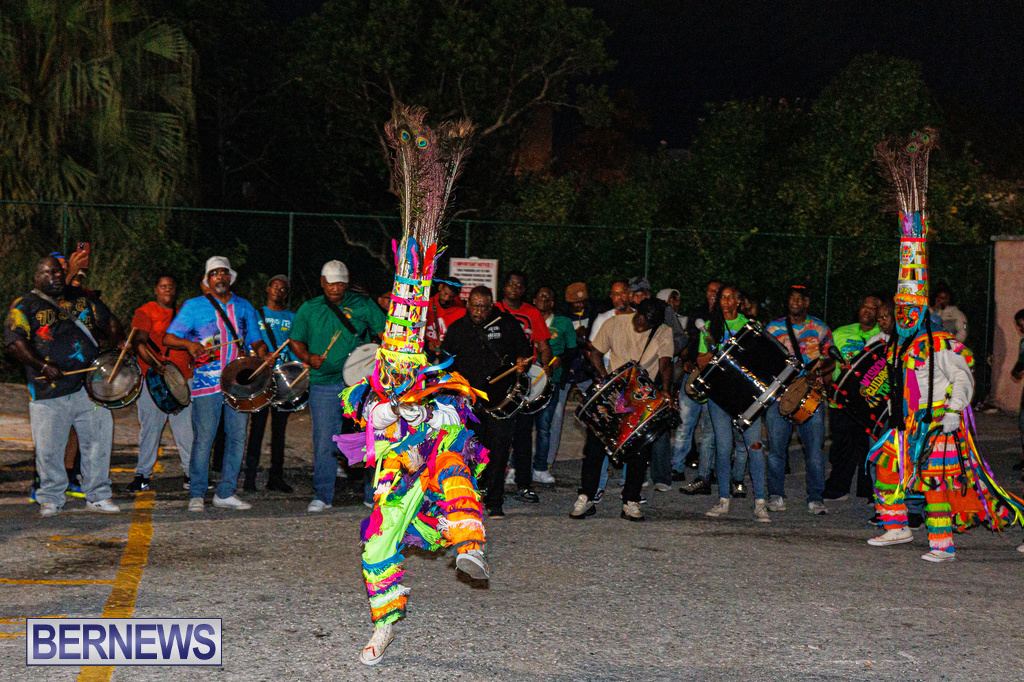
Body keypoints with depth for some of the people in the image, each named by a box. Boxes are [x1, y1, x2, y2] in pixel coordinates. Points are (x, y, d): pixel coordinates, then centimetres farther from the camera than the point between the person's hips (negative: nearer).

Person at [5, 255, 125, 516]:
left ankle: (97, 496, 15)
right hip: (49, 393, -4)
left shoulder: (80, 298, 16)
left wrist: (120, 344, 4)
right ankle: (51, 499, 16)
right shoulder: (24, 306, 1)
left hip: (89, 386, 4)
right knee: (48, 447, -1)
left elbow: (108, 320, 23)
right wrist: (43, 365, -20)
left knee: (99, 440, 3)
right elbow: (14, 341, -10)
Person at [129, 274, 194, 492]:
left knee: (186, 428, 1)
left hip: (183, 378, 4)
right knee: (150, 427, -4)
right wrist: (153, 363, -27)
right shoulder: (145, 312, 2)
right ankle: (143, 475, 3)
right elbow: (139, 341, -11)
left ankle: (192, 473, 7)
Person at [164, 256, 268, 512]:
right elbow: (168, 338, 1)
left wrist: (264, 354, -2)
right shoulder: (194, 306, 4)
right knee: (203, 438, -7)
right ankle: (196, 495, 1)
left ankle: (225, 493, 10)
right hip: (207, 382, -4)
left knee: (237, 437, 2)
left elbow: (255, 340, 21)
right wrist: (189, 344, -19)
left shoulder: (244, 307, 16)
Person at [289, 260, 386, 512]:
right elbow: (295, 340, 14)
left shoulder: (363, 306, 7)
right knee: (324, 441, -1)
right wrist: (308, 357, -6)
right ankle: (322, 495, 9)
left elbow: (383, 332, 7)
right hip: (324, 385, 1)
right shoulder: (308, 309, 10)